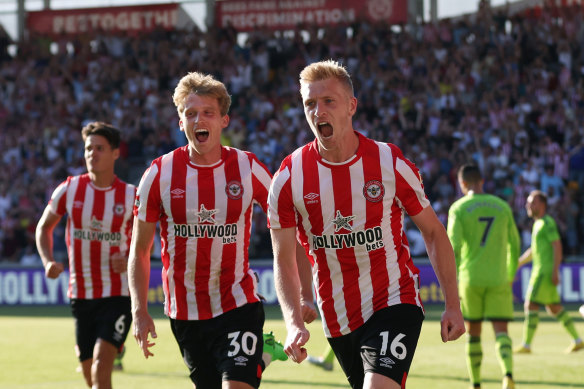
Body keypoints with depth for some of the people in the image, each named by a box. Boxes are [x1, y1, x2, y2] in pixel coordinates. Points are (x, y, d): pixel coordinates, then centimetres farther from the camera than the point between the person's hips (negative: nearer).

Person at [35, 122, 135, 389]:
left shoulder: (131, 196, -3)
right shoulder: (69, 189, 1)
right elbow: (44, 227, 14)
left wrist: (129, 260, -13)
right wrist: (48, 261, -3)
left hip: (118, 294, -3)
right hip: (80, 294, 3)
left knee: (101, 365, -19)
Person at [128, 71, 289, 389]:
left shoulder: (248, 169, -4)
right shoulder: (159, 174, -3)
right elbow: (139, 249, 4)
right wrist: (139, 311, -4)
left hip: (238, 305, -2)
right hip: (185, 312, 2)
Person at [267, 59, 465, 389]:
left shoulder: (390, 163, -9)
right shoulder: (289, 178, -6)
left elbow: (433, 232, 2)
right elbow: (284, 261, -1)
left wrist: (453, 306, -1)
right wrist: (294, 323, -16)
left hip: (395, 303, -3)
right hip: (337, 319, 3)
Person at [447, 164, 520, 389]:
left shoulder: (459, 208, -2)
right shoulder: (502, 206, 8)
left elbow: (453, 246, -13)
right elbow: (514, 245, 13)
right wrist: (510, 276, 25)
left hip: (471, 278, -1)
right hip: (498, 279, 1)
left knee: (473, 333, 13)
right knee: (501, 332, -4)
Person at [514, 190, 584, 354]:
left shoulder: (547, 222, -10)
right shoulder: (538, 224, 19)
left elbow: (557, 246, -17)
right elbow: (533, 251, 27)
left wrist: (555, 272, -23)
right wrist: (517, 264, 22)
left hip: (545, 271, -10)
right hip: (539, 270, 10)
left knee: (531, 305, -11)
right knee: (555, 308, 11)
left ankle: (526, 345, -10)